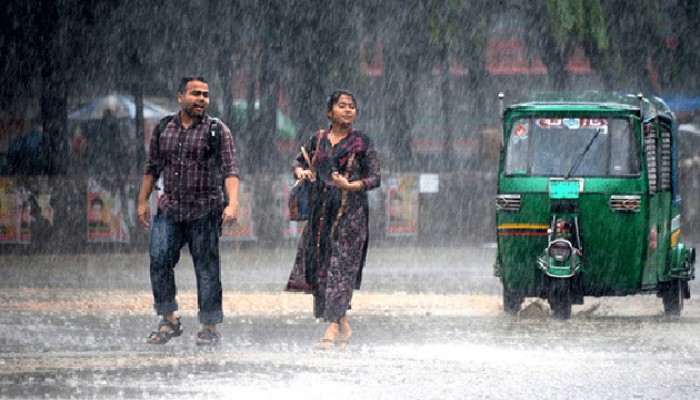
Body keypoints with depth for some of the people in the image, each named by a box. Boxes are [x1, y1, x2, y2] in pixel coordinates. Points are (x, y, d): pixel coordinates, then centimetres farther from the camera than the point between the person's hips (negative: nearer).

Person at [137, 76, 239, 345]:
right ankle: (169, 321, 0)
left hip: (205, 211, -3)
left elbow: (230, 170, -9)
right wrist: (143, 201, 14)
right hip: (169, 210, 3)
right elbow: (152, 168, 18)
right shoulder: (163, 129, 10)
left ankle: (210, 328, 6)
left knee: (207, 269, -1)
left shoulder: (217, 131, -1)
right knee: (159, 259, -10)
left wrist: (232, 204, -22)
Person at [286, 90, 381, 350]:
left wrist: (350, 186, -19)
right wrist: (300, 171, 1)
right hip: (321, 210, 5)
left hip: (350, 212, -5)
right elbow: (299, 161, 25)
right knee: (319, 265, 2)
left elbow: (375, 178, -2)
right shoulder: (318, 139, 11)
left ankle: (332, 328, -15)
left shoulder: (362, 143, 0)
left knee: (342, 265, -12)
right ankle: (343, 326, 14)